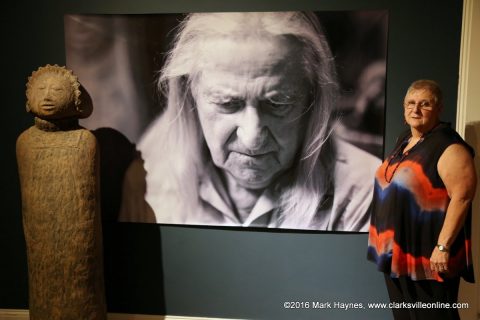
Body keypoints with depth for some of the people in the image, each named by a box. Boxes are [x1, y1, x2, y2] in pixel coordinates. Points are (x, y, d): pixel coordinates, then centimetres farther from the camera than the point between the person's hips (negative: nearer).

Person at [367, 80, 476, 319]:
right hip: (397, 249, 9)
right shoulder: (404, 140, 11)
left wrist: (443, 246, -25)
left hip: (428, 253, -8)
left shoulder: (449, 147, -16)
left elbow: (462, 198, -22)